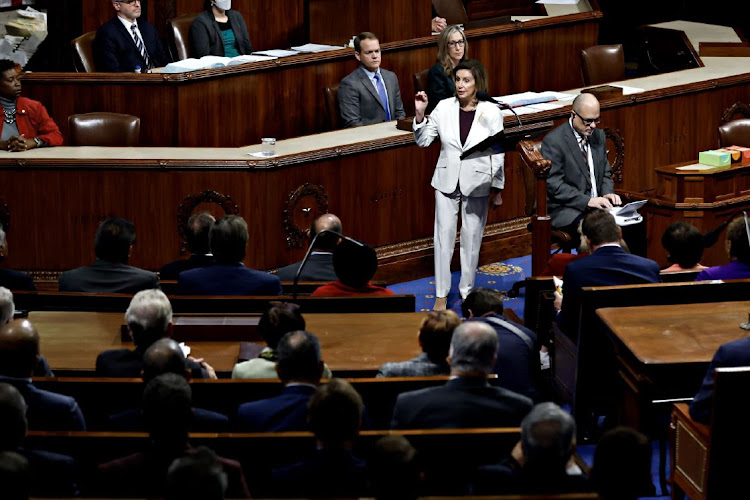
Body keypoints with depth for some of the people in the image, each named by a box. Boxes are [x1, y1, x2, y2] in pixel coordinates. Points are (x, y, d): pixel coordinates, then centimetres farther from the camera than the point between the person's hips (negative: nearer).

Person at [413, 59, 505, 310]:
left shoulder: (491, 112, -7)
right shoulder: (444, 107, -3)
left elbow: (497, 153, -2)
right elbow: (423, 140, 0)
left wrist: (497, 188, 0)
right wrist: (420, 114, -16)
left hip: (477, 184, -1)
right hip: (447, 181, 1)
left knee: (472, 238, 7)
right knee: (444, 235, 2)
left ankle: (467, 290, 21)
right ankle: (441, 293, 10)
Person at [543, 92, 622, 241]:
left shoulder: (598, 135, 13)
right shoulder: (554, 141, -10)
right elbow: (554, 185, -14)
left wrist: (607, 193, 0)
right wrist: (587, 201, -20)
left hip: (596, 203, 7)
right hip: (565, 209, -6)